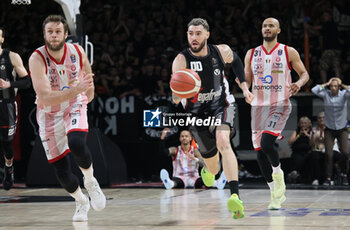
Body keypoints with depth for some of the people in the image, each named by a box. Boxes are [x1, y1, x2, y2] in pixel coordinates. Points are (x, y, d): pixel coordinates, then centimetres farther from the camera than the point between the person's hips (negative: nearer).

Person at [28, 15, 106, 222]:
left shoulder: (77, 52, -13)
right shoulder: (37, 59, -24)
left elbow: (87, 73, 11)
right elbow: (45, 98, -34)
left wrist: (89, 92, 22)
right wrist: (76, 90, -44)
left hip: (75, 106, 1)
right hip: (50, 114, 0)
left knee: (76, 143, -31)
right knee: (61, 170, 0)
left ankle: (90, 181, -1)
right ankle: (81, 202, 31)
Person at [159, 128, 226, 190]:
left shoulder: (195, 151, 4)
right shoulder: (175, 150, 6)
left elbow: (204, 164, -10)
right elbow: (164, 150, -14)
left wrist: (195, 159, -31)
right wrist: (162, 137, -29)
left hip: (193, 178, 2)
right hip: (180, 178, -1)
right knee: (176, 181, -38)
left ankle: (218, 183, -60)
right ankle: (169, 183, -73)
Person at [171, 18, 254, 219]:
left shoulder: (221, 51, -14)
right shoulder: (182, 60, -21)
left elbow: (236, 60, 13)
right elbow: (175, 100, -30)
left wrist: (244, 86, 8)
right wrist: (178, 92, -53)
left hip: (222, 105, 0)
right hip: (197, 112, 0)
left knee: (223, 142, -31)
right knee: (213, 166, 8)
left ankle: (235, 195, -43)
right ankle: (209, 170, 51)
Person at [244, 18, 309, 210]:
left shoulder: (289, 52, 1)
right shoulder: (251, 54, 10)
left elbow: (304, 73, 6)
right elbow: (246, 80, 15)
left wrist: (299, 83, -17)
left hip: (280, 105, -4)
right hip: (258, 106, 4)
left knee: (266, 143, -24)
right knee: (260, 151, 3)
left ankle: (278, 172, 5)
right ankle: (276, 192, 16)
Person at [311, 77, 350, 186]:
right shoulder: (326, 94, -4)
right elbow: (314, 90, -17)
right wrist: (326, 84, -9)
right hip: (329, 129, 0)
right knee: (329, 154, -8)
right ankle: (328, 178, 0)